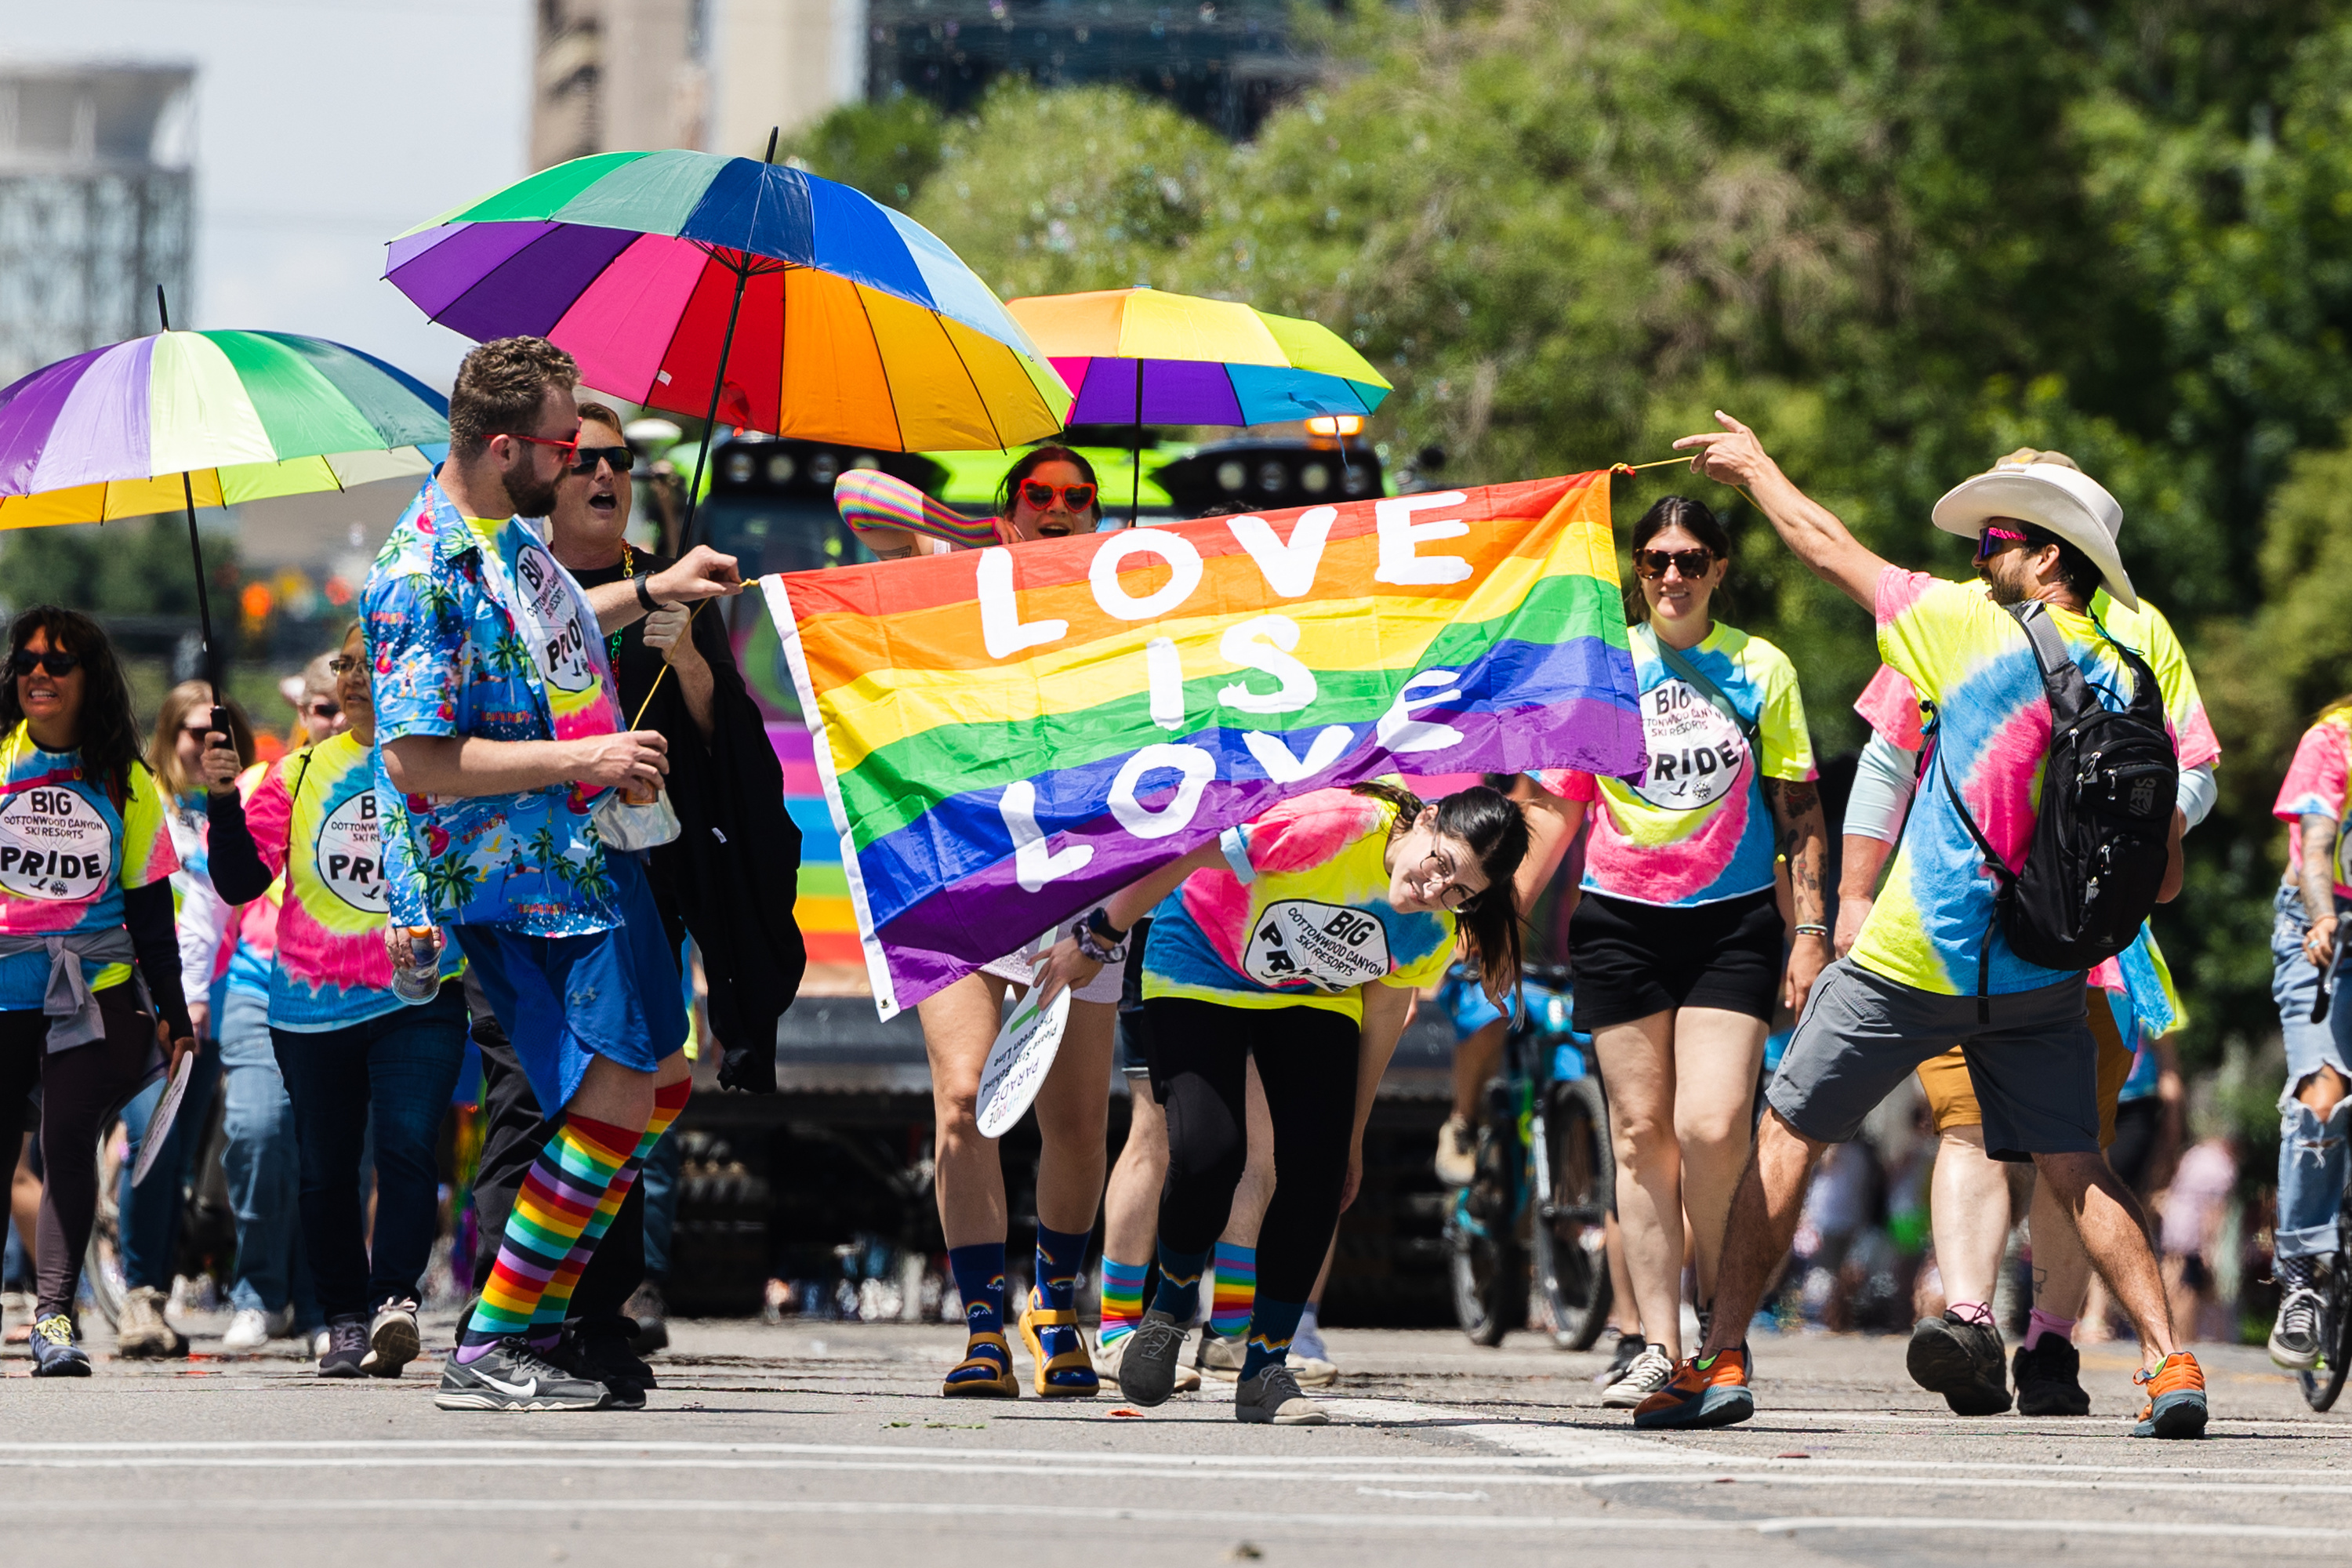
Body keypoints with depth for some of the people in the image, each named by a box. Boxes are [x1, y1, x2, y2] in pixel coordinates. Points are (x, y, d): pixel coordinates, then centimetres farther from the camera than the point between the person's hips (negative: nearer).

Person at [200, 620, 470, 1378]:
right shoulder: (299, 773, 8)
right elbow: (241, 882, 0)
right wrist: (224, 801, -14)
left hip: (418, 998, -3)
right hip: (311, 1006, 3)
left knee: (406, 1145, -20)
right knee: (324, 1169, 6)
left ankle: (395, 1297, -22)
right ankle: (346, 1321, 15)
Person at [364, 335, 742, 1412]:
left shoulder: (512, 533, 8)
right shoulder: (424, 577, -22)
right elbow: (419, 763, -25)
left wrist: (653, 593, 24)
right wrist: (584, 757, -24)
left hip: (588, 852, 10)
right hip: (511, 883, -10)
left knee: (660, 1082, 15)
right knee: (613, 1101, -14)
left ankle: (540, 1322, 21)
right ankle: (487, 1351, -8)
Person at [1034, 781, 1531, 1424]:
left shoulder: (1435, 931, -19)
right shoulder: (1340, 826, -37)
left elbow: (1382, 1017, 0)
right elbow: (1189, 856, -26)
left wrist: (1352, 1136, 7)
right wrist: (1097, 942, -17)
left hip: (1314, 998, 4)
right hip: (1200, 969, -4)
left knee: (1318, 1171, -13)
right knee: (1209, 1153, -21)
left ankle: (1266, 1369, 0)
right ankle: (1171, 1308, 9)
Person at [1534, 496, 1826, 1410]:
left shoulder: (1761, 669, 5)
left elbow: (1800, 811, 7)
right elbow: (1561, 804, 12)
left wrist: (1811, 929, 1)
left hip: (1733, 920, -2)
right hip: (1620, 918, 2)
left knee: (1712, 1127, -15)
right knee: (1640, 1130, 0)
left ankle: (1719, 1306, 9)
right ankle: (1659, 1346, 5)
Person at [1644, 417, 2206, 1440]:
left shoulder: (1980, 630, -8)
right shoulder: (2129, 687, 5)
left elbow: (1830, 550, 2)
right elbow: (2164, 878, 7)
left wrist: (1757, 469, 17)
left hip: (1916, 961, -4)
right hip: (2043, 975, 4)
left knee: (1789, 1134, 8)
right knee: (2074, 1170, 6)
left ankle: (1721, 1357, 8)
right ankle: (2167, 1362, -11)